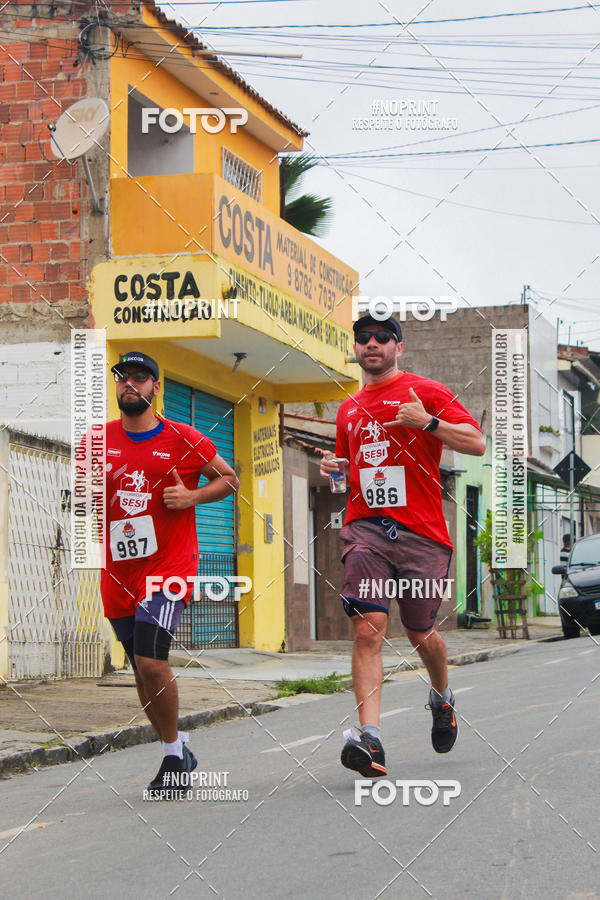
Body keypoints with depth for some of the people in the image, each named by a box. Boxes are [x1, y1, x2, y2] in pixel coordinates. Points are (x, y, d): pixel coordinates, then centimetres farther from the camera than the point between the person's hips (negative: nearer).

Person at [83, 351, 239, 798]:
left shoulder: (182, 439, -1)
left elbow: (229, 478, 9)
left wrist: (193, 496, -9)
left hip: (170, 564, -4)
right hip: (118, 571, 5)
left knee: (151, 661, -19)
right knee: (141, 670, 11)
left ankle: (173, 753, 1)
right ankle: (178, 751, 29)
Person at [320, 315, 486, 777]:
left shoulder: (426, 392, 2)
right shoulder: (349, 409, 18)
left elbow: (477, 443, -5)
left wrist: (427, 422, -19)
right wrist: (334, 466, 9)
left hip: (420, 531, -3)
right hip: (365, 529, 3)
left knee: (421, 634, 9)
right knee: (368, 629, -15)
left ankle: (442, 697, 42)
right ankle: (370, 738, -24)